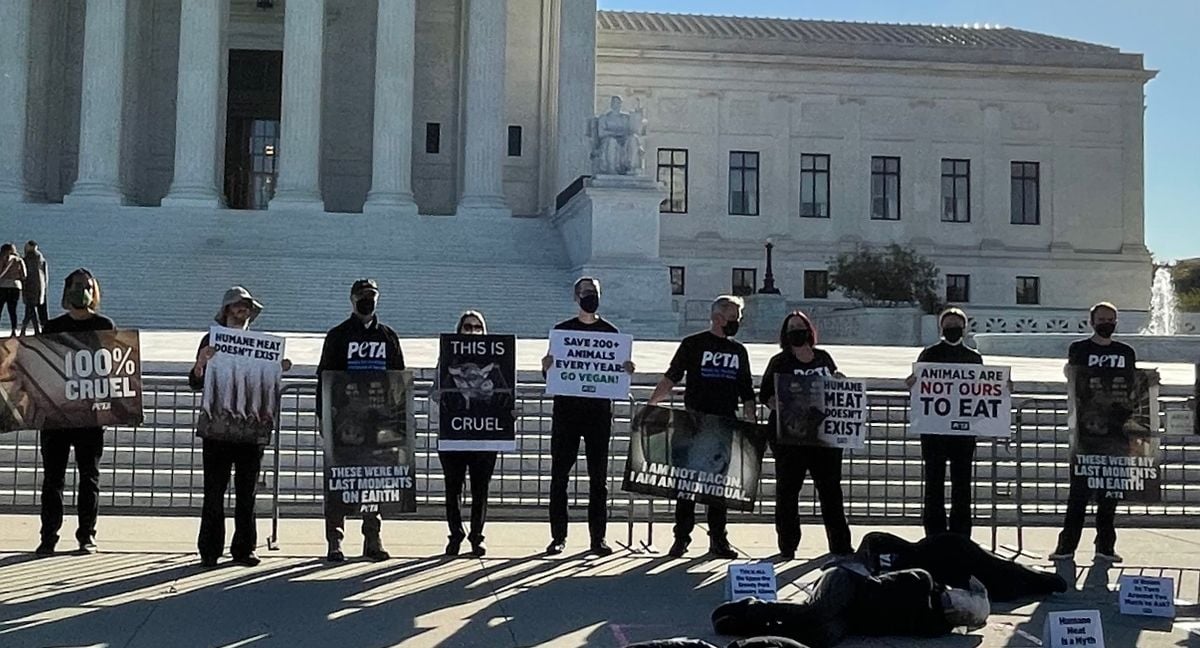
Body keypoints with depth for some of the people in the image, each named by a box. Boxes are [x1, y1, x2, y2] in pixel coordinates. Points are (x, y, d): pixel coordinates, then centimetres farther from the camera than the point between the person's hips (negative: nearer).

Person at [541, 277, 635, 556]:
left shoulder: (610, 332, 11)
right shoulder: (562, 330, 8)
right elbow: (550, 375, 7)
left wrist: (626, 370, -9)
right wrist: (547, 367, -14)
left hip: (599, 410, 1)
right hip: (566, 410, 0)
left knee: (599, 476, 2)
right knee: (560, 475, 0)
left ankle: (598, 537, 7)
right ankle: (558, 536, 6)